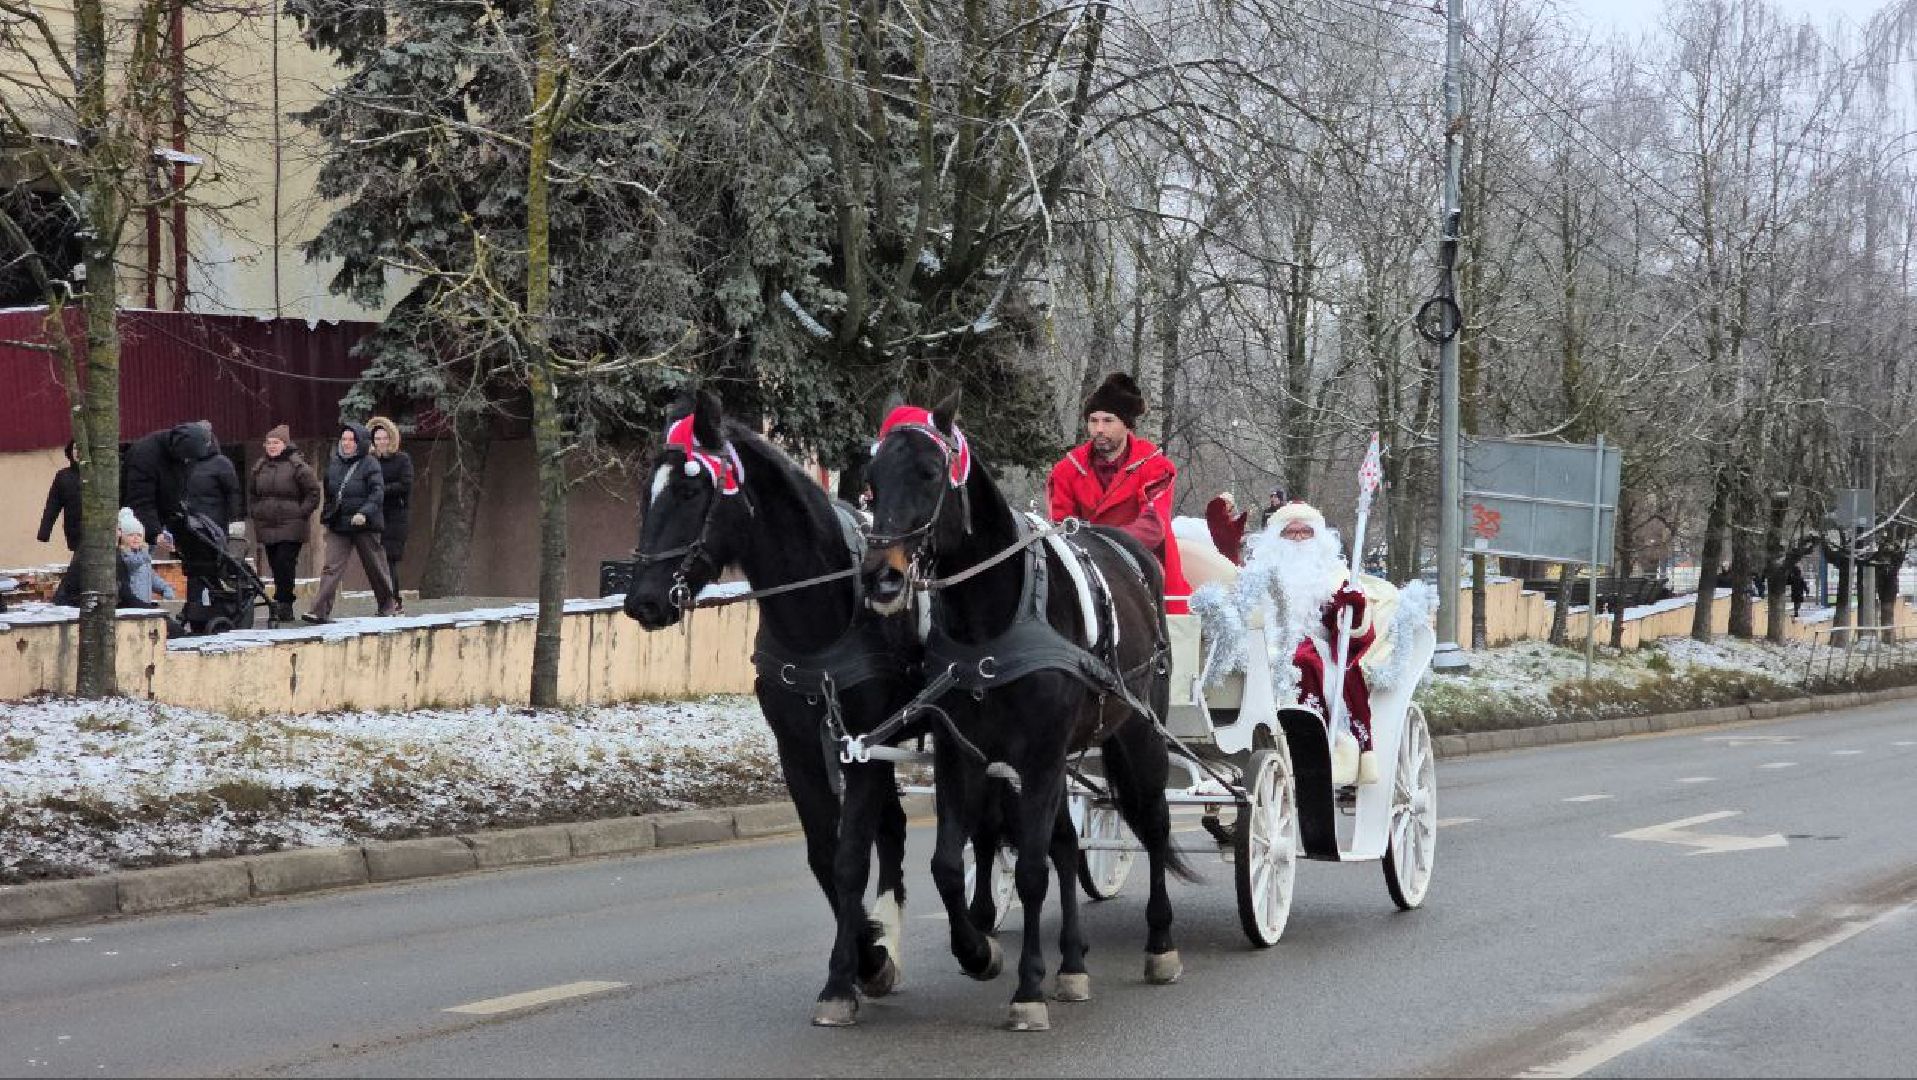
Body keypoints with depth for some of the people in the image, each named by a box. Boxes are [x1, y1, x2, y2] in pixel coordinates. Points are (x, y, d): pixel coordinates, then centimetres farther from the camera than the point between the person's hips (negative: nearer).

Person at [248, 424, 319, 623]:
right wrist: (255, 511, 13)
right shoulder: (259, 467, 12)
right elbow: (251, 493, 25)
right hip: (266, 526, 6)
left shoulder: (297, 466, -6)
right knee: (276, 567, 6)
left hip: (291, 526, -6)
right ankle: (284, 606, 12)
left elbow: (313, 491, -5)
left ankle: (283, 603, -12)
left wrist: (302, 513, -9)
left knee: (285, 565, -14)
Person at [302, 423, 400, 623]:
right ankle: (320, 611, -15)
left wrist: (365, 513, -29)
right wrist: (326, 520, 18)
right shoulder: (334, 463, 10)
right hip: (338, 525, 4)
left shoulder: (369, 464, -6)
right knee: (330, 567, -9)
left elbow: (378, 492, -15)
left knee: (375, 567, 9)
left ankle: (388, 606, 27)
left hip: (364, 525, -4)